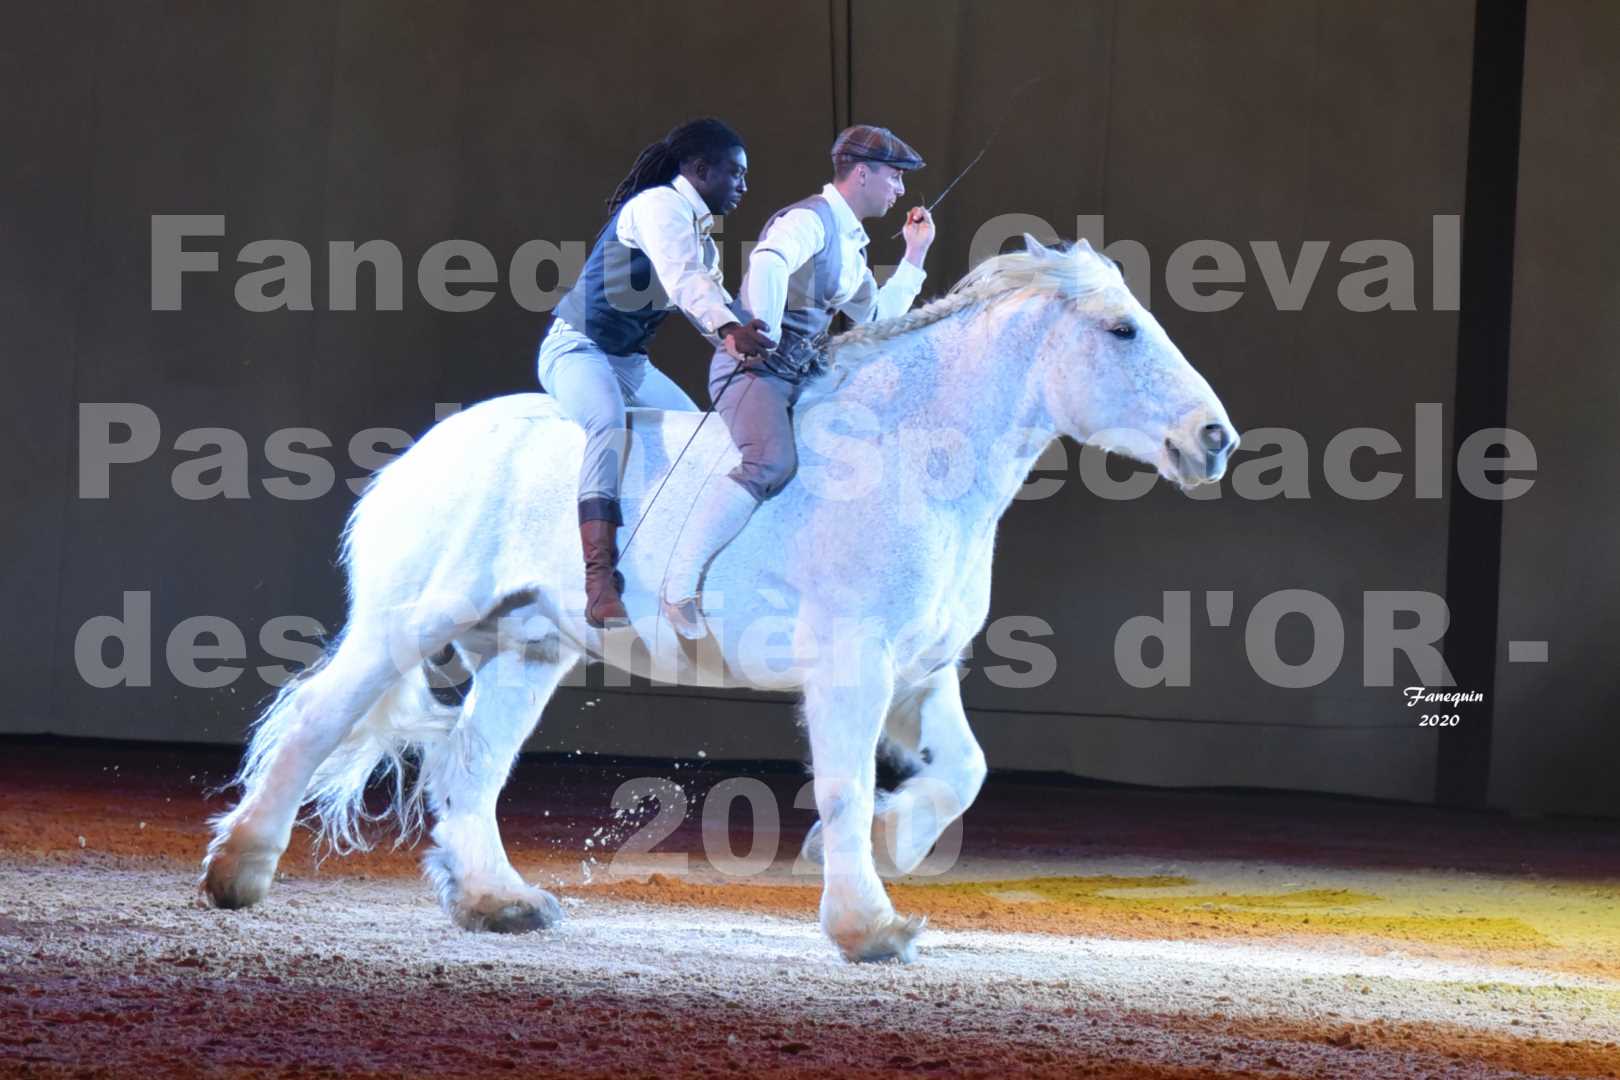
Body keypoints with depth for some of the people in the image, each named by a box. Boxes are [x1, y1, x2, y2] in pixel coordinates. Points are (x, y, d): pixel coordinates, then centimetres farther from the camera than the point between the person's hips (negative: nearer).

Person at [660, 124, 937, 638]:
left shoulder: (851, 245, 21)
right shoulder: (809, 220, -9)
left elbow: (878, 317, 33)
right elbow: (770, 262, -31)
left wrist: (915, 254, 29)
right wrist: (762, 334, -39)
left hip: (800, 376, 10)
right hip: (753, 365, -10)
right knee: (771, 462, -33)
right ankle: (680, 589, -35)